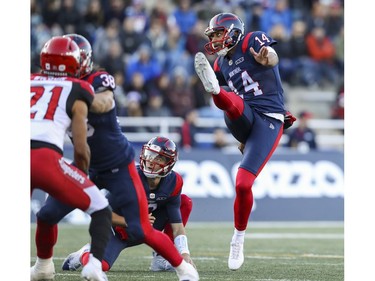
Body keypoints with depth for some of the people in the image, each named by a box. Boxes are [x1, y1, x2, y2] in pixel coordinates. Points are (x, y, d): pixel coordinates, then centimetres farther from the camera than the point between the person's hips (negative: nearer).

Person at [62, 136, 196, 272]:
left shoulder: (173, 183, -16)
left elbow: (177, 224, -14)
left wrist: (184, 253, -27)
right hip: (120, 230, -5)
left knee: (185, 202, -10)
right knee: (100, 265, -32)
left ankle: (161, 257, -5)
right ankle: (85, 254, 9)